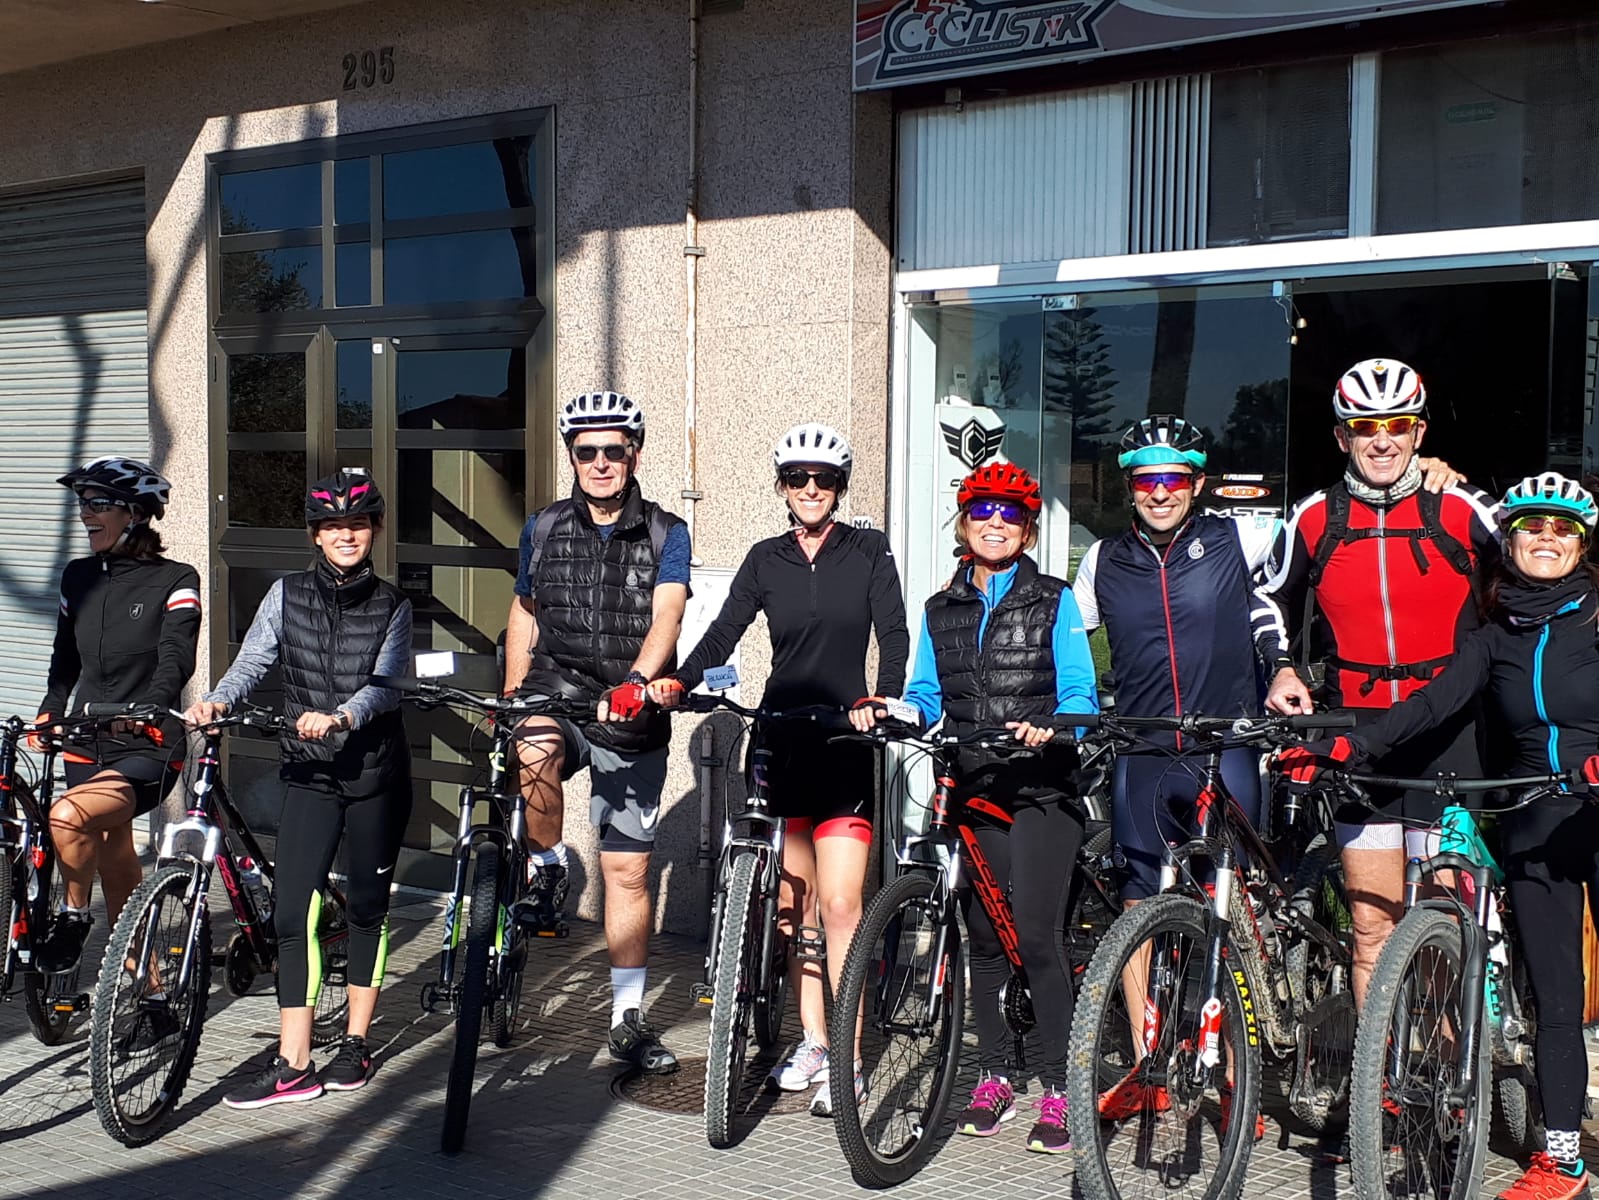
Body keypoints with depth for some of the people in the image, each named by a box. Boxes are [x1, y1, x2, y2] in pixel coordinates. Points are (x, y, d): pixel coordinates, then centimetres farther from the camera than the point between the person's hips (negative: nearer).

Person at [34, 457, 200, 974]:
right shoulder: (79, 578, 9)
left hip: (147, 749, -6)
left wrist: (141, 709, -37)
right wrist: (48, 714, 2)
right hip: (88, 747, 6)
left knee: (68, 815, -30)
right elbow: (65, 660, 18)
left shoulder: (174, 581, -7)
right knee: (118, 874, 12)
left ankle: (73, 915, -6)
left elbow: (176, 660, -19)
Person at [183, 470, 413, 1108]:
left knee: (367, 906, 7)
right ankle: (293, 1065, -6)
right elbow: (251, 662, -4)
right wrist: (215, 701, -25)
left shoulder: (391, 605, 2)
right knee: (292, 911, -8)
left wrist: (340, 716, -31)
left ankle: (355, 1044, 21)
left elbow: (387, 683, -12)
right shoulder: (288, 595, 5)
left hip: (377, 771, -1)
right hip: (310, 772, 1)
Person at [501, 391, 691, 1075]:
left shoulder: (665, 535, -1)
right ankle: (547, 866, -9)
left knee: (627, 870, 4)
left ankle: (627, 1019, 16)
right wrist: (510, 703, 18)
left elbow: (666, 618, -16)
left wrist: (635, 683, -35)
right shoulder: (544, 530, 7)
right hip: (556, 691, 1)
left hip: (632, 720, 0)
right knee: (536, 751, -37)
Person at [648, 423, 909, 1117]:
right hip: (781, 738, 3)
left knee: (840, 903, -9)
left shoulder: (868, 552, 2)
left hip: (844, 740, -3)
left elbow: (894, 633, -7)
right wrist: (678, 682, -17)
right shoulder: (766, 559, 9)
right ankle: (813, 1041, 20)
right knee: (794, 901, 8)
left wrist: (880, 699, -25)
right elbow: (724, 633, 1)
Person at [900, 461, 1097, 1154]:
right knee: (984, 938, 8)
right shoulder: (942, 611, 14)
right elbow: (927, 696, 12)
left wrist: (1051, 727, -25)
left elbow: (1080, 693, -5)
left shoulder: (1054, 602, 3)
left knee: (1036, 937, -9)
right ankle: (995, 1078, 19)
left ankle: (1058, 1090, -2)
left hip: (1041, 789, -4)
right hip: (972, 787, 4)